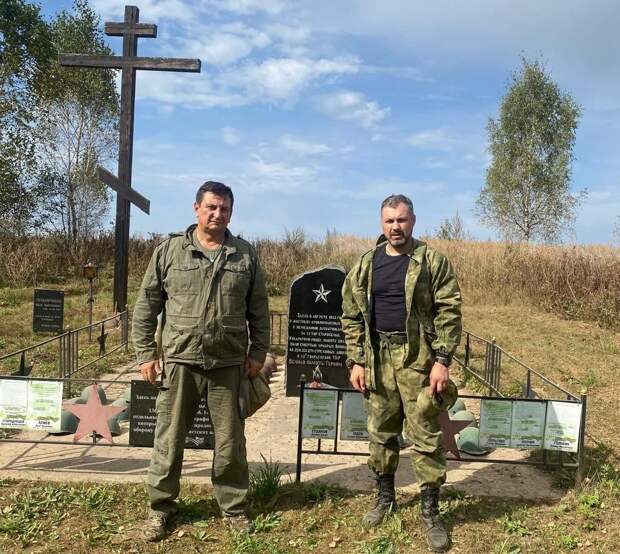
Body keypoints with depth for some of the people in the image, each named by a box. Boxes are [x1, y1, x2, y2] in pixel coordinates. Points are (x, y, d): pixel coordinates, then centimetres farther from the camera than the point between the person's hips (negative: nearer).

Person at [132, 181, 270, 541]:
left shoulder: (246, 255, 4)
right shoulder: (170, 251, 1)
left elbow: (258, 310, 8)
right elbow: (146, 306, 4)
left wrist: (258, 352, 4)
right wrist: (146, 352, 0)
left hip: (229, 363, 1)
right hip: (179, 360, 0)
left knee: (231, 440, 11)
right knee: (169, 438, 10)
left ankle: (234, 507, 28)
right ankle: (161, 508, 29)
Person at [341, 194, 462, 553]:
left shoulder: (433, 261, -3)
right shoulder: (366, 265, 7)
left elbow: (449, 312, -7)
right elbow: (352, 316, 7)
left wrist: (442, 360, -14)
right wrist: (356, 360, 1)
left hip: (419, 358, -3)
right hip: (378, 358, 4)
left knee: (426, 436, 2)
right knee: (381, 431, 14)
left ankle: (431, 510, 17)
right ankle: (385, 497, 33)